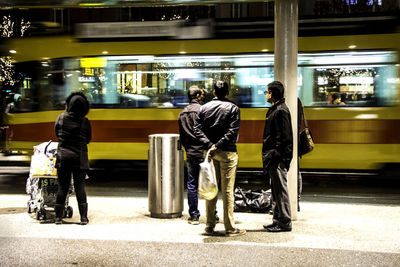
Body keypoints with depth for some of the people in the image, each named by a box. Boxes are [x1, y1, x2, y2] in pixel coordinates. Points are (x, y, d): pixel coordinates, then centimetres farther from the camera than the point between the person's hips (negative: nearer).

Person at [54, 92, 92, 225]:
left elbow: (56, 133, 11)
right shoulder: (85, 122, -8)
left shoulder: (61, 118, -4)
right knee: (80, 187, 4)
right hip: (79, 159, -1)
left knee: (62, 187, 8)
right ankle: (83, 217, 5)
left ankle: (58, 217, 12)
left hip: (63, 157, 1)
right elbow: (88, 139, 4)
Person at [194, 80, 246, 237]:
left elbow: (197, 129, -3)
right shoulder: (233, 108, -4)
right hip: (227, 153, -4)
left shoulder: (204, 108, 7)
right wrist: (217, 146, -14)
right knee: (227, 190, 0)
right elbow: (232, 132, -15)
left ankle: (209, 226, 14)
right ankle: (230, 228, 5)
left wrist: (209, 145, -10)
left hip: (210, 153, 4)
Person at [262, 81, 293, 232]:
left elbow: (284, 137, -20)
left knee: (280, 190, -5)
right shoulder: (274, 109, 17)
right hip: (273, 157, 10)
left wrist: (276, 156, -22)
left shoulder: (281, 111, -14)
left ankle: (285, 222, 1)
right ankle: (278, 220, 23)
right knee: (276, 190, 15)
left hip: (278, 157, -10)